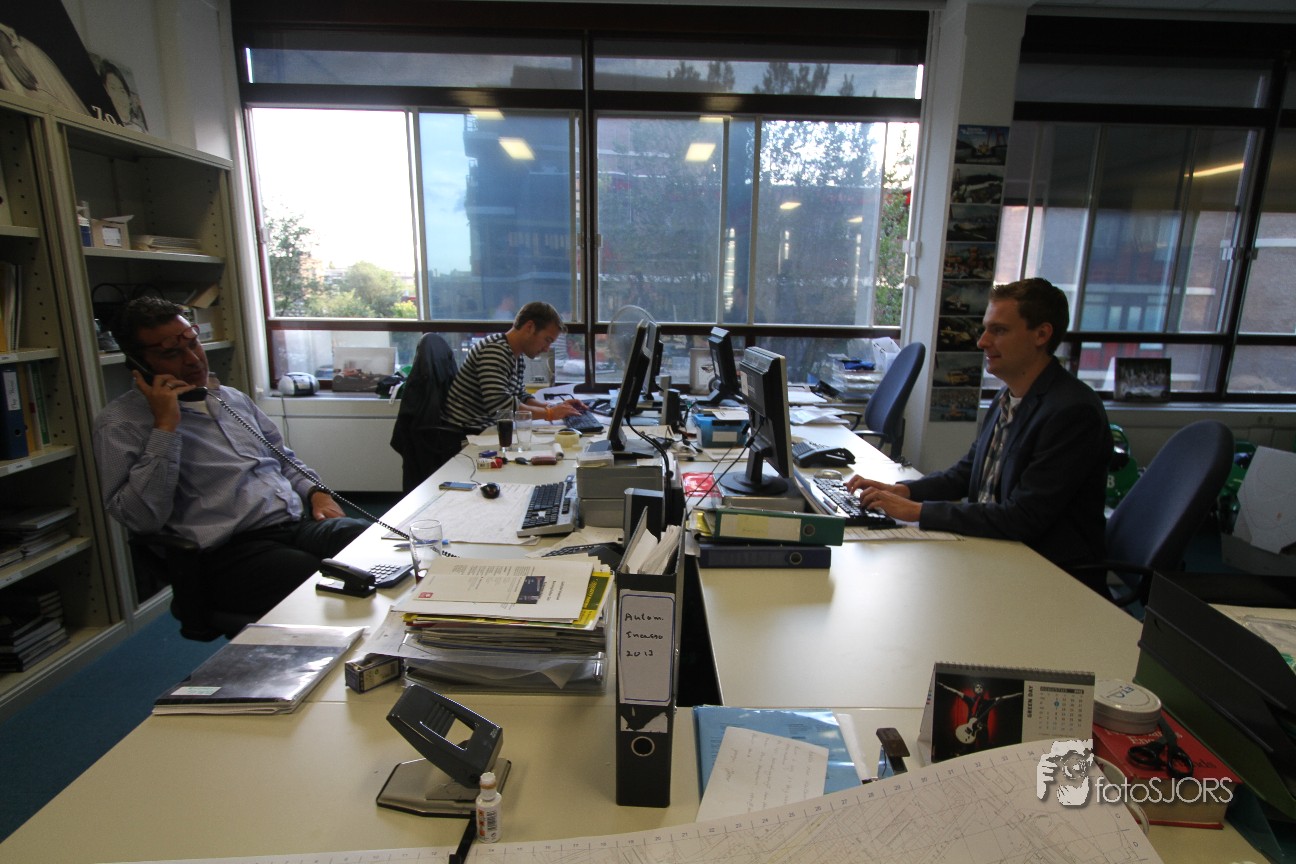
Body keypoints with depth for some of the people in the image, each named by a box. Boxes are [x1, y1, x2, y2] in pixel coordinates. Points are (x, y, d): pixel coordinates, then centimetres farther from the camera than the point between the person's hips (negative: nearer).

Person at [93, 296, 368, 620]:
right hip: (230, 552, -6)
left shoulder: (232, 397, 21)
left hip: (299, 523, 7)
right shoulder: (120, 423, 2)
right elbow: (143, 519, -11)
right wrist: (165, 426, -11)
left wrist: (315, 492, 10)